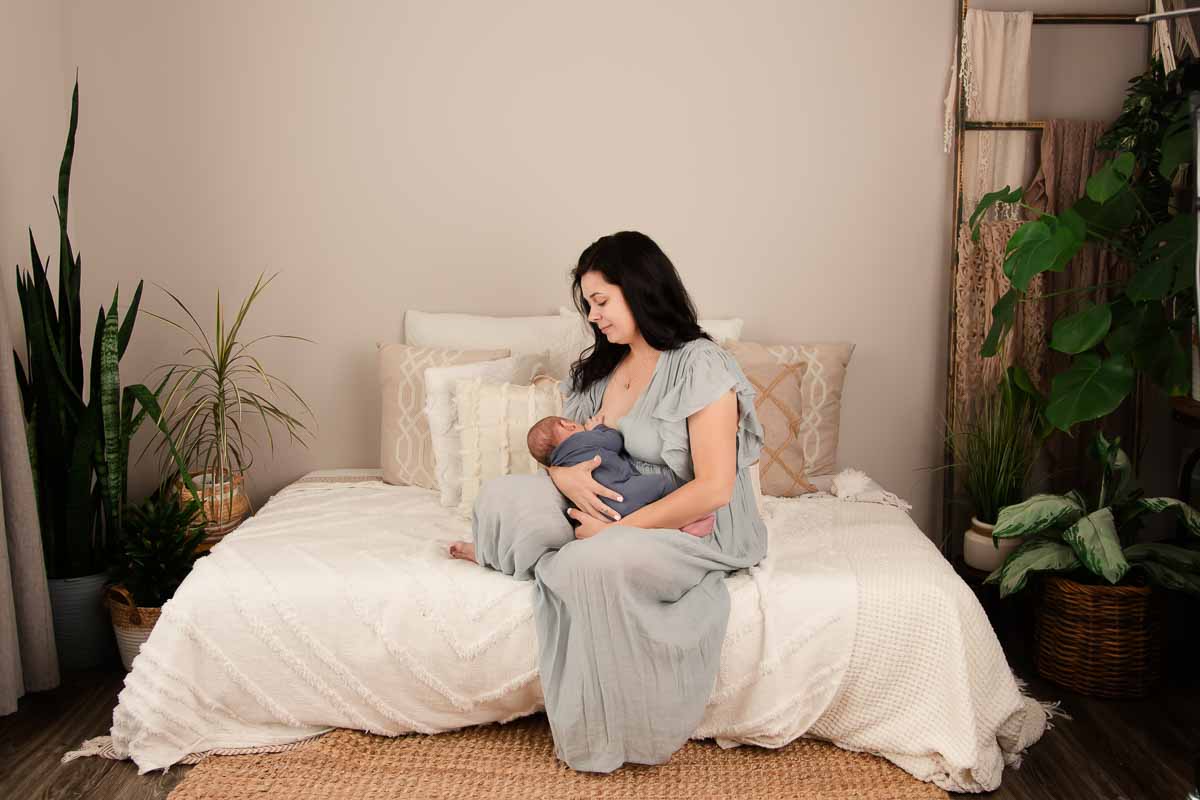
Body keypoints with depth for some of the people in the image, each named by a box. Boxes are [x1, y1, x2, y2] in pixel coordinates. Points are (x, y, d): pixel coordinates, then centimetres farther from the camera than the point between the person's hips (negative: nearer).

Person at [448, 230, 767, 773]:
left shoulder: (702, 366, -14)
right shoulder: (599, 366, 10)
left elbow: (713, 489, -21)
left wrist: (615, 528, -22)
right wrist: (565, 473, -15)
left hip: (691, 530, -6)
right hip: (608, 514, 7)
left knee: (594, 562, -35)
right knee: (500, 492, -9)